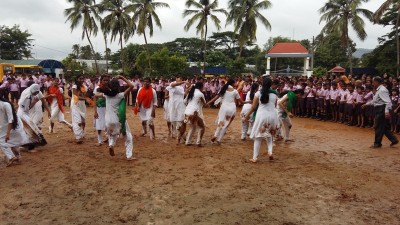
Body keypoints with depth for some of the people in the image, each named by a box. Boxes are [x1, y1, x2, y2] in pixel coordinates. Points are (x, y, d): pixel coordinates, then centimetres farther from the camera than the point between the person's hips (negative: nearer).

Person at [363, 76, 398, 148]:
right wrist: (367, 104, 29)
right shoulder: (378, 90, 13)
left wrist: (387, 111, -33)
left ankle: (377, 143, 11)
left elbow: (388, 102, -25)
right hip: (379, 110, 10)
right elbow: (375, 101, 25)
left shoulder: (382, 90, -18)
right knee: (385, 127, 16)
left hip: (382, 110, -10)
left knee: (379, 127, 0)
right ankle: (394, 140, 22)